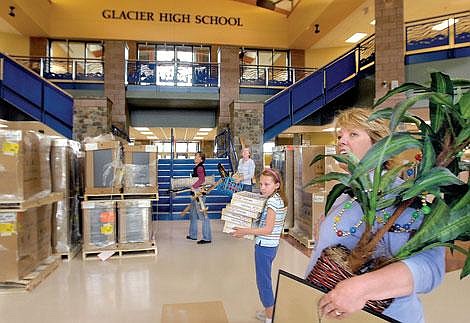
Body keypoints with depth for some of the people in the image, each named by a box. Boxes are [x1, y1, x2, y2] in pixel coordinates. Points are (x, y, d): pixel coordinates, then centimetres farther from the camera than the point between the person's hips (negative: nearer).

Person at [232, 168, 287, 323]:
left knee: (263, 282, 3)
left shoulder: (272, 201, -21)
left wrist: (245, 231, -22)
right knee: (265, 280, 22)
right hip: (270, 245, 10)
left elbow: (268, 229, -25)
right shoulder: (278, 199, 7)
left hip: (264, 246, -10)